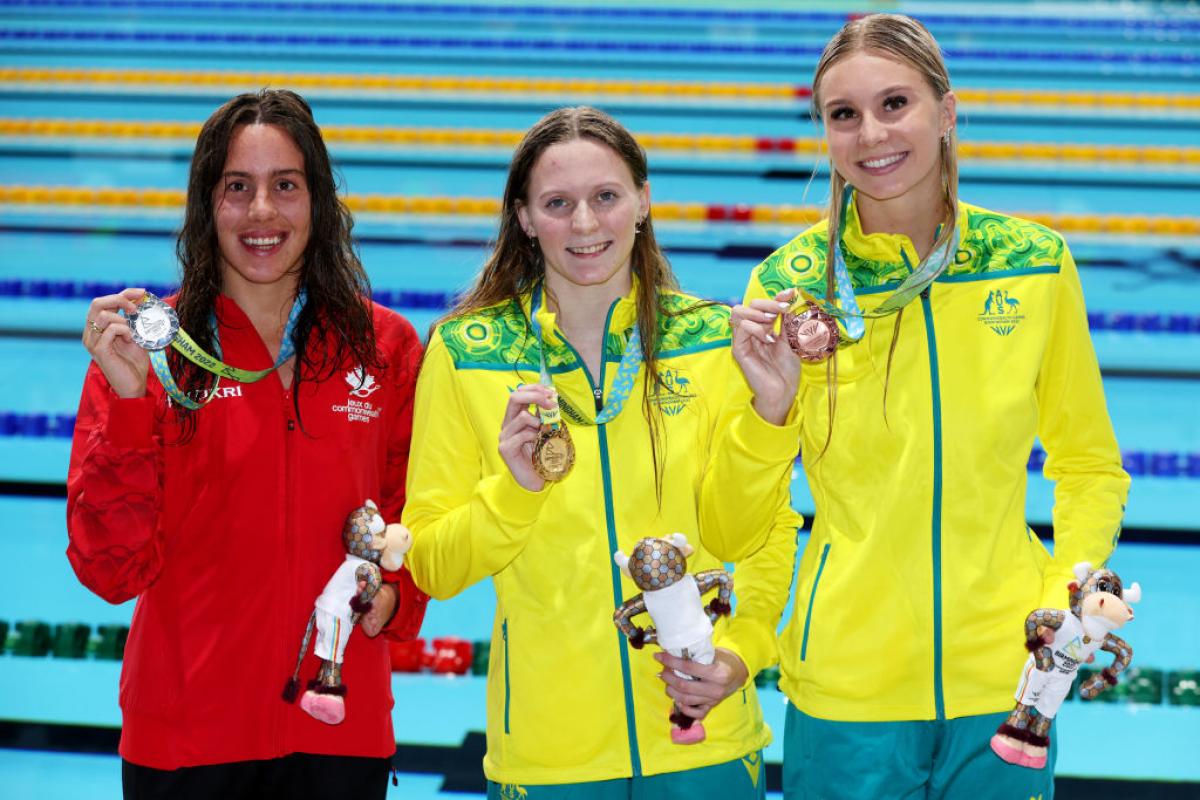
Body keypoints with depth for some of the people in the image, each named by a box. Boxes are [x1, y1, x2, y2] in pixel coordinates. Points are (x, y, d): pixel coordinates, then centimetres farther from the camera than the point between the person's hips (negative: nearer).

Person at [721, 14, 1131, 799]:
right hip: (848, 694, -1)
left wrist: (1068, 598, -5)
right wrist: (768, 402, -21)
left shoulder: (1037, 264, -2)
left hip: (1004, 678, 2)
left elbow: (1092, 466, 9)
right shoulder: (787, 286, -7)